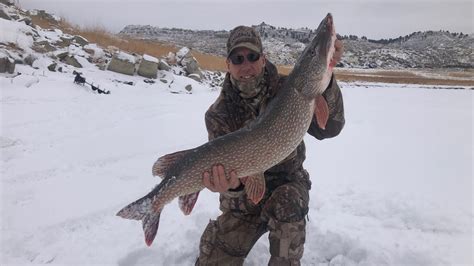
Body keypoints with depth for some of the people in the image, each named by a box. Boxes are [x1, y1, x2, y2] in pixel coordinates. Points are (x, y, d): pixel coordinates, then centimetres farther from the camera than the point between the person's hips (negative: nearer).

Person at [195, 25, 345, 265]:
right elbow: (223, 168, -21)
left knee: (286, 202, -36)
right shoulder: (218, 115, -14)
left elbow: (328, 128, -26)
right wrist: (232, 185, -45)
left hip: (287, 185, 0)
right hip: (243, 202, 1)